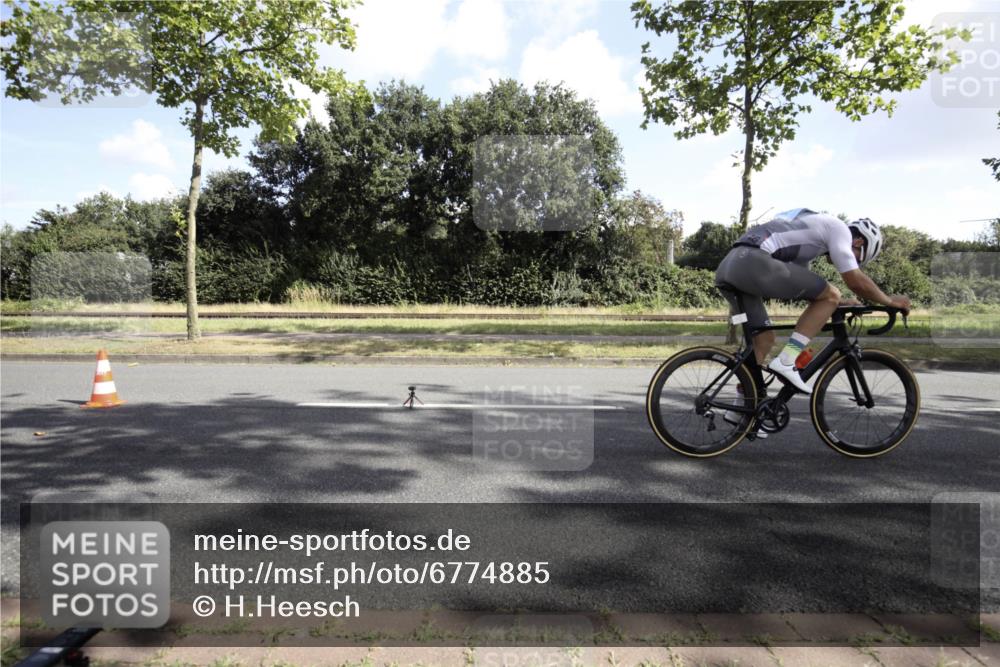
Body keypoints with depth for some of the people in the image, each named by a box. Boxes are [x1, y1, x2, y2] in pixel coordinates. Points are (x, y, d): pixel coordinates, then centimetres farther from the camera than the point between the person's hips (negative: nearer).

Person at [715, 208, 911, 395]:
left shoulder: (813, 226, 36)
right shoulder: (839, 228, 10)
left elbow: (803, 286, 41)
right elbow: (856, 281, 5)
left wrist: (836, 303, 46)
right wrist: (889, 300, 20)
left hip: (728, 266, 10)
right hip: (753, 263, -9)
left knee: (764, 339, 20)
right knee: (831, 296, 3)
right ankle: (786, 362, -3)